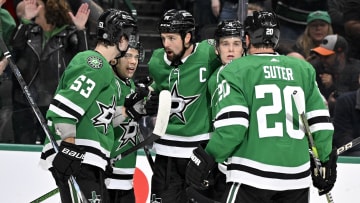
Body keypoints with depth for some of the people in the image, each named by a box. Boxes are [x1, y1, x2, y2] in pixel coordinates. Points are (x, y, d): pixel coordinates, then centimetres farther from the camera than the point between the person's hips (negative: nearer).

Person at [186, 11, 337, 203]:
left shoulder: (235, 70, -1)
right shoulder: (303, 69, 11)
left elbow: (231, 126, -12)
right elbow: (320, 122, 9)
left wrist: (206, 158, -3)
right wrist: (326, 161, 20)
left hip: (253, 175, -4)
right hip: (296, 177, 4)